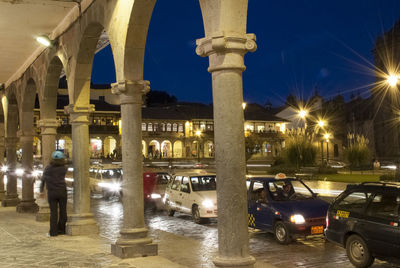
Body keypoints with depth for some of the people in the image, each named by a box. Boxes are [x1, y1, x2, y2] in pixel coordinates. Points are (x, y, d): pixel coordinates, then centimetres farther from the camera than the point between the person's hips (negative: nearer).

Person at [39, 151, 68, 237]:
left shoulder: (48, 168, 0)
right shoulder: (64, 168, -1)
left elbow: (43, 179, 9)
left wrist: (41, 191, 21)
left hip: (52, 193, 0)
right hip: (62, 191, 0)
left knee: (53, 212, 2)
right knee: (63, 211, 7)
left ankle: (53, 232, 2)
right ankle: (61, 230, 11)